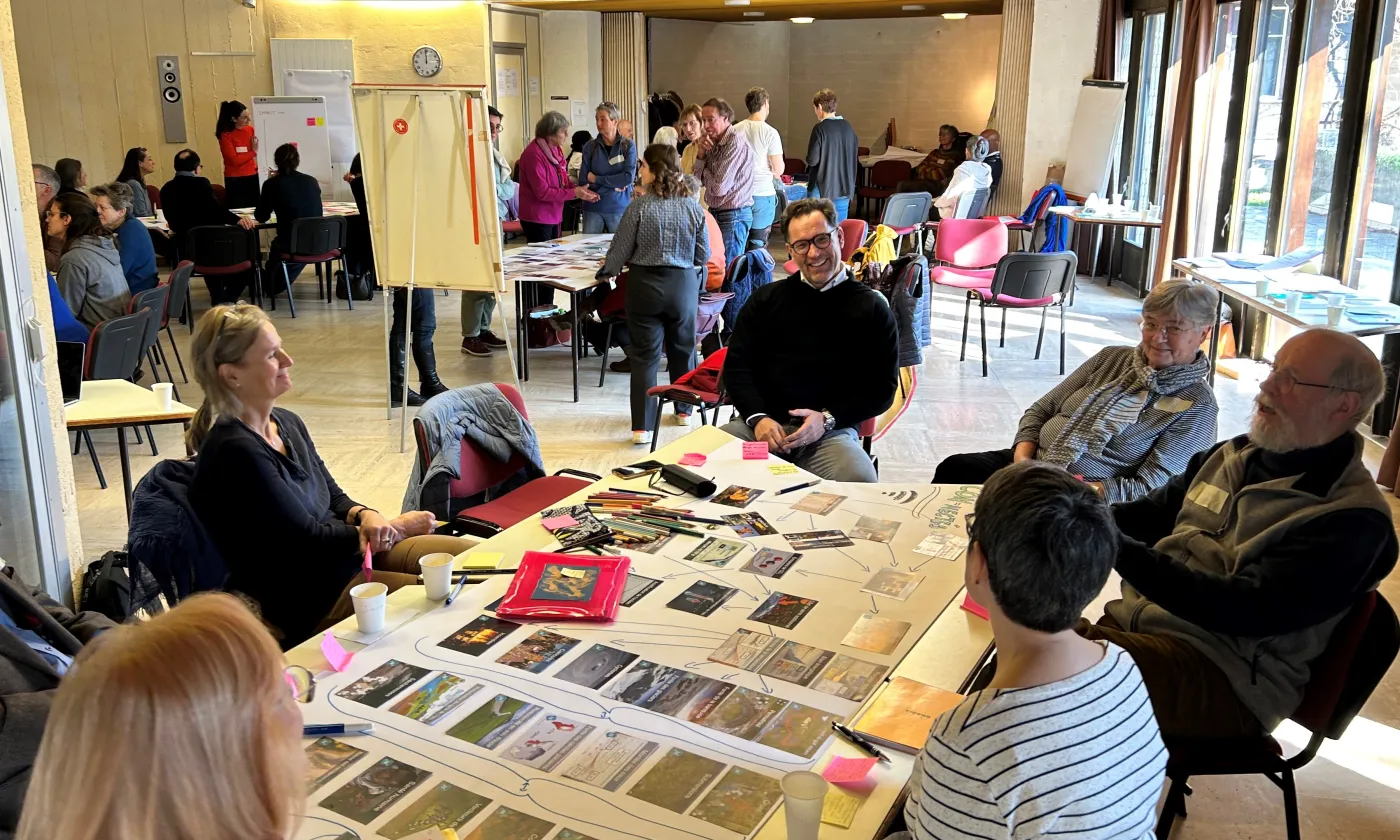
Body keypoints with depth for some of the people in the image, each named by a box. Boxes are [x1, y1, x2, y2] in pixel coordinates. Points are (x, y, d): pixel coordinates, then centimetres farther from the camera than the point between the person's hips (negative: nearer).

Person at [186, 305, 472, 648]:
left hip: (348, 551, 9)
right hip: (303, 603, -9)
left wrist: (366, 516, -9)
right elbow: (306, 540, -17)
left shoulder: (287, 423, 6)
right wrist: (394, 527, -7)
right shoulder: (233, 452, -21)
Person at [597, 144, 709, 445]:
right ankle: (685, 410, 36)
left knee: (645, 355, 2)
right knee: (683, 349, 20)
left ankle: (642, 426, -2)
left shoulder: (639, 207, -13)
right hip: (683, 284, 3)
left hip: (645, 284, -3)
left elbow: (621, 250, -6)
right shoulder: (693, 207, -3)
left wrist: (606, 271, 14)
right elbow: (703, 255, 4)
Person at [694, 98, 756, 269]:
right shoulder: (715, 143, 10)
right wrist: (701, 154, -5)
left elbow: (719, 188, -21)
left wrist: (705, 171, -1)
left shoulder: (736, 143, -17)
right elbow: (698, 181, 9)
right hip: (716, 212, 9)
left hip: (733, 216, -9)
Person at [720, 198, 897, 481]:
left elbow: (882, 388, 6)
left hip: (832, 430, -1)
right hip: (763, 424, 1)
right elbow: (737, 365, 12)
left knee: (859, 482, -33)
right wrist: (758, 417, -7)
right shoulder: (767, 299, 14)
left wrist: (828, 419, -10)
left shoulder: (871, 308, 7)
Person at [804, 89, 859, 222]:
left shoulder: (820, 128, -14)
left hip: (822, 190, -5)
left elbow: (812, 160, -14)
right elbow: (853, 155, 14)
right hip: (845, 189, 5)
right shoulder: (848, 127, 5)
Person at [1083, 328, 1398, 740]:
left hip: (1221, 674, -7)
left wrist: (1119, 550, -28)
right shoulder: (1234, 455, 13)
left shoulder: (1353, 520, -10)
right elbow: (1150, 513, 20)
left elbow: (1248, 611, -20)